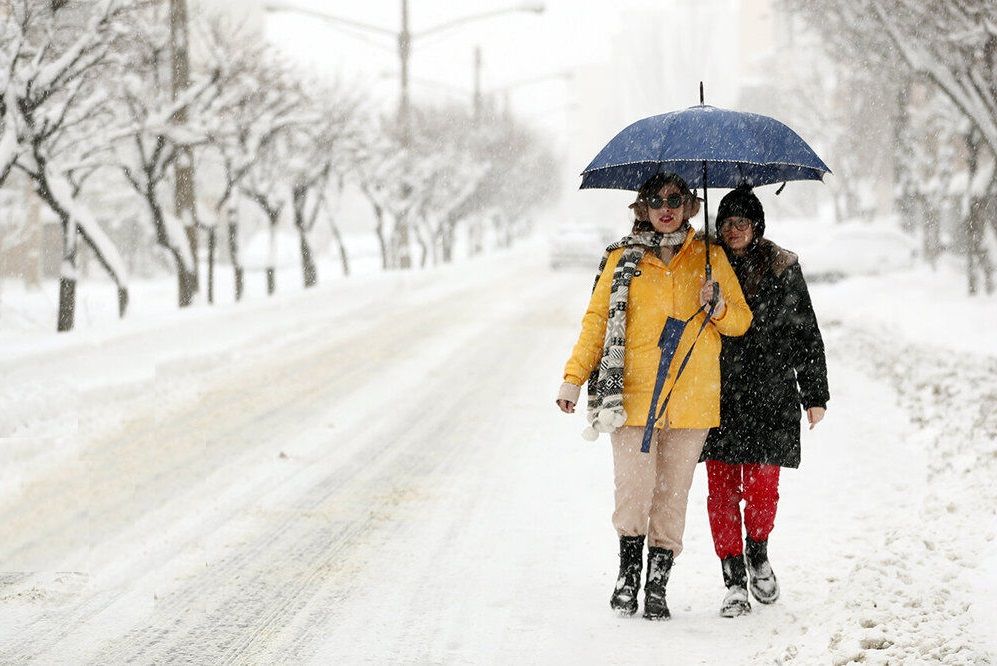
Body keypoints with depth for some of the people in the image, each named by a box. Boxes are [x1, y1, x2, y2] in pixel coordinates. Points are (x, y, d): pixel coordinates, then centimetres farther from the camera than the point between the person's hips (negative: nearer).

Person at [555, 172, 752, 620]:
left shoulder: (709, 258, 9)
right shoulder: (623, 260, 7)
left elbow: (741, 321, 13)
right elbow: (597, 319, 8)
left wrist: (718, 307, -9)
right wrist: (574, 378, 1)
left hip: (691, 397, 1)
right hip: (633, 394, -1)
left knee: (672, 496, 3)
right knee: (633, 491, -9)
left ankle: (657, 584, 13)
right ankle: (628, 570, 11)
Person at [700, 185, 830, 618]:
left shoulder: (782, 269, 4)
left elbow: (807, 335, 8)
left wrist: (815, 394, 5)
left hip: (770, 396, -1)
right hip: (718, 399, 1)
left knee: (761, 487, -7)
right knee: (722, 488, -1)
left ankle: (758, 554, 22)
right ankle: (734, 581, 8)